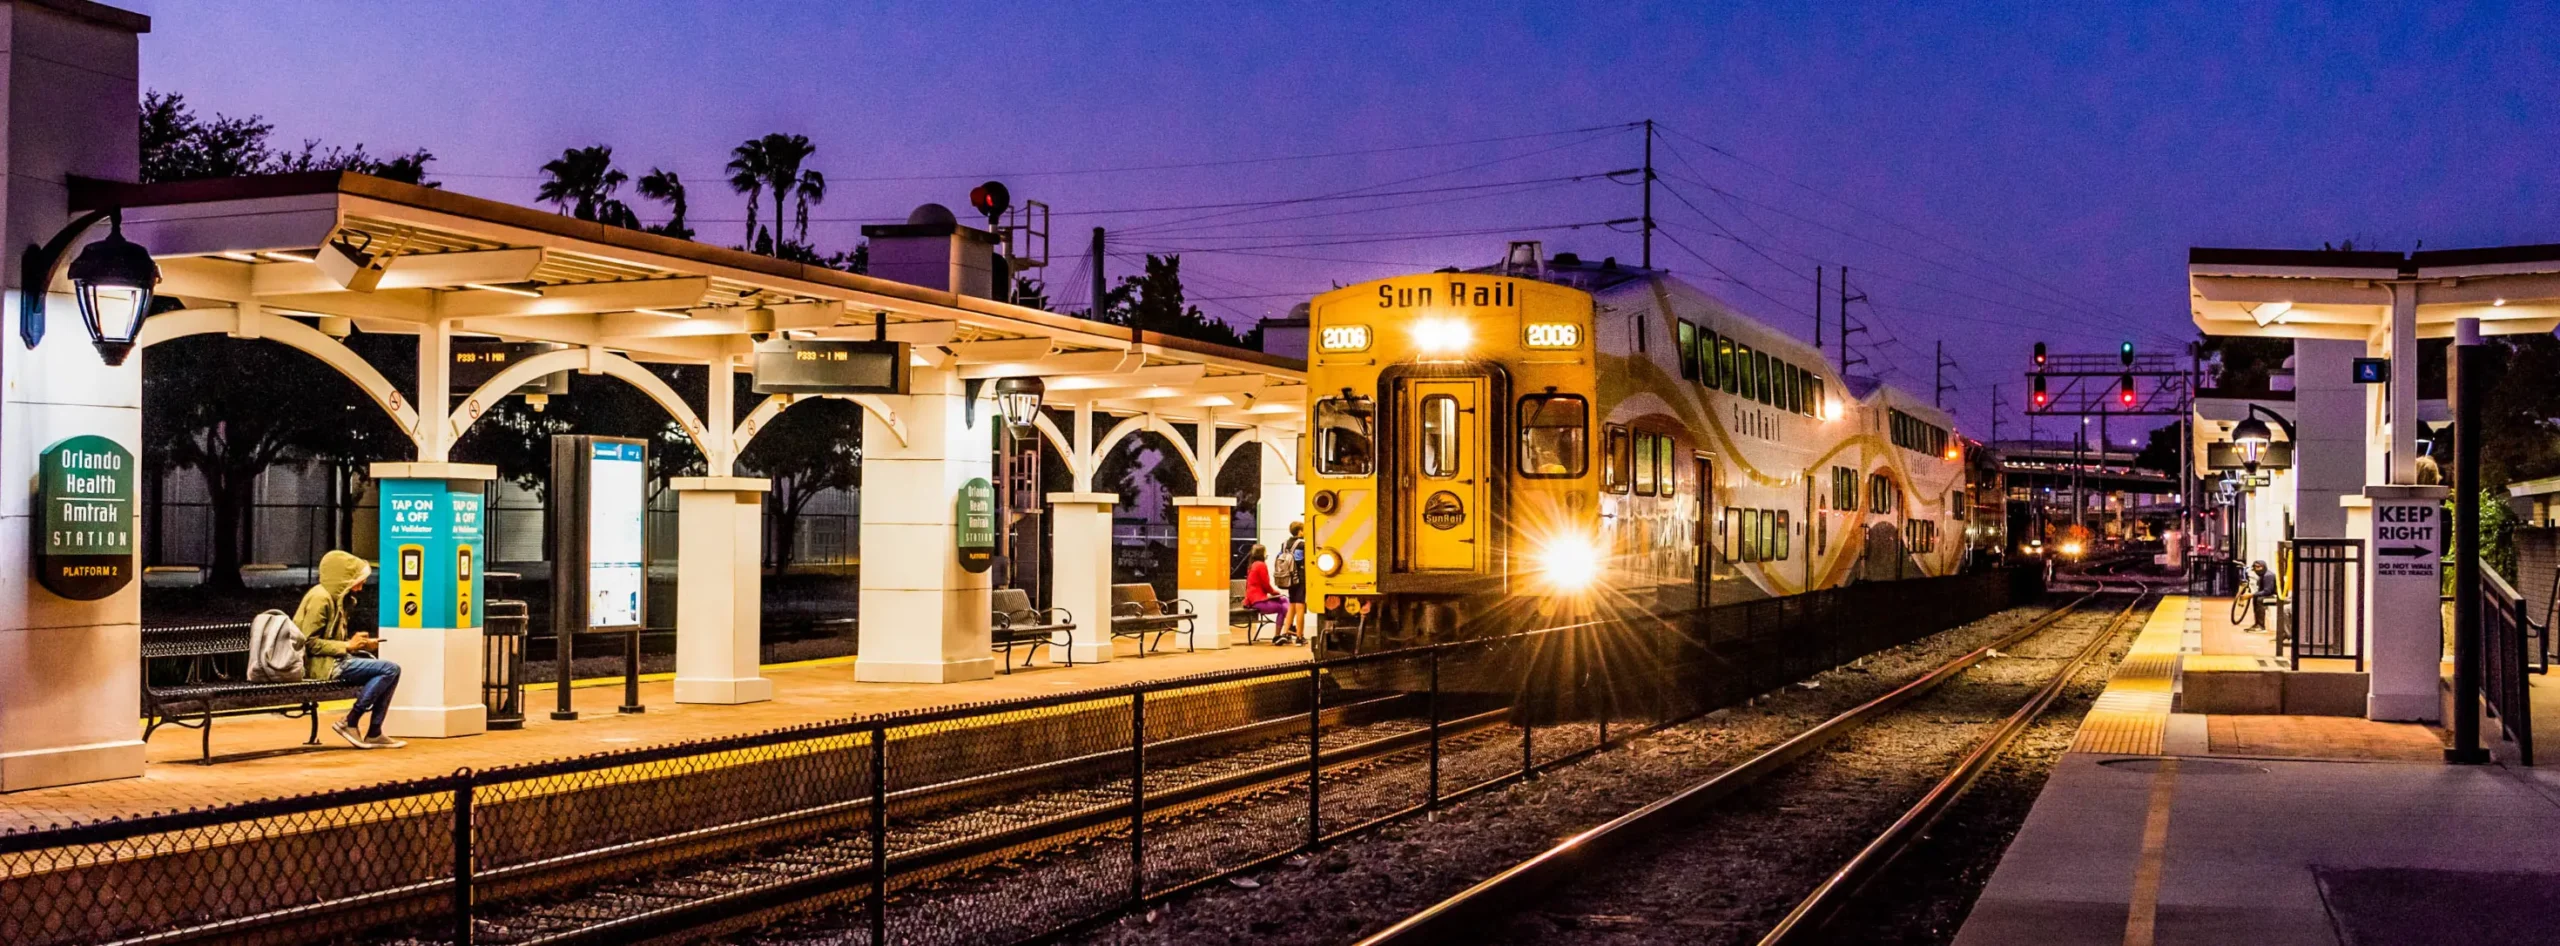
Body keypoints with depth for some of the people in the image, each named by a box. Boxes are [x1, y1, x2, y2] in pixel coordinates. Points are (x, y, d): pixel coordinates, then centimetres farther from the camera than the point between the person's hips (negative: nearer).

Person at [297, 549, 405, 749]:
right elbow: (309, 643, -19)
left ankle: (373, 733, 3)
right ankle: (349, 723, -11)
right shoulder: (320, 598, -14)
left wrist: (358, 643, 5)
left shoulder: (334, 597, 16)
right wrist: (347, 646, -16)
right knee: (390, 669, -18)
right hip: (321, 665, -10)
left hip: (331, 660, 10)